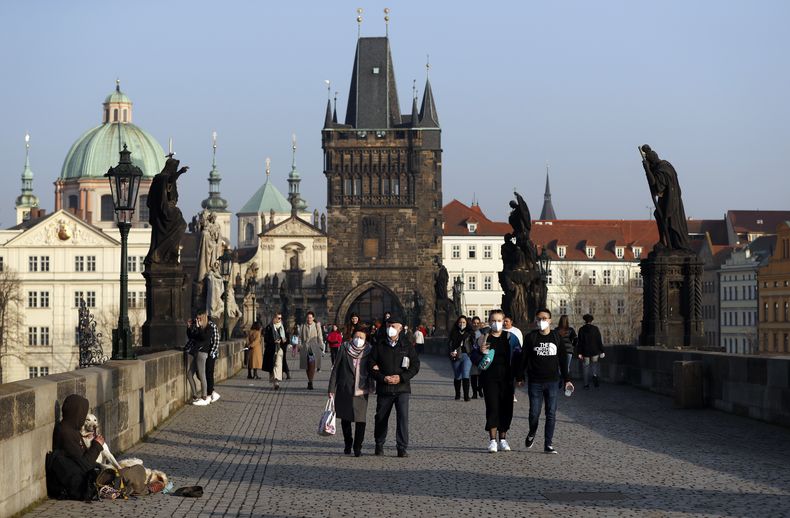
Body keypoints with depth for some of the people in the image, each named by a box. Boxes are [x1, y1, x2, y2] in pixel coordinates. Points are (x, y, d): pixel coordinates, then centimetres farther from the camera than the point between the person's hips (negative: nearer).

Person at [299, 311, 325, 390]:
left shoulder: (317, 325, 7)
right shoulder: (303, 326, 11)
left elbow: (320, 337, 8)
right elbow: (300, 337, 13)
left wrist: (321, 347, 3)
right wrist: (299, 347, 4)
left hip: (314, 347, -2)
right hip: (305, 347, 2)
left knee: (312, 365, -17)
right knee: (307, 366, 6)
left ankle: (310, 382, -16)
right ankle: (310, 382, 19)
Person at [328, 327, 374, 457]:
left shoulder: (368, 352, 1)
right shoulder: (344, 349, 0)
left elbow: (371, 370, 10)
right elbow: (336, 369, 2)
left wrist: (370, 386, -2)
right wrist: (332, 388, 0)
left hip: (361, 391, -1)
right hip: (344, 390, 1)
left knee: (360, 419, -9)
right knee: (345, 419, 12)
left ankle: (357, 447, 0)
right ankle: (348, 443, 31)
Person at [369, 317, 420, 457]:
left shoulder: (406, 346, 4)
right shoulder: (378, 346, 6)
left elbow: (415, 366, 2)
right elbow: (372, 367, 2)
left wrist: (401, 377, -11)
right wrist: (383, 378, -14)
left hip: (402, 388, -1)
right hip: (383, 388, 1)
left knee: (403, 417, -10)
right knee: (381, 418, 9)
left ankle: (402, 448, -6)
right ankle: (379, 445, 26)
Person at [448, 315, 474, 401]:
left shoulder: (470, 332, 9)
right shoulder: (454, 333, 10)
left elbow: (473, 343, 6)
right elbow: (449, 343, 4)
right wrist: (451, 352, -14)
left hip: (467, 355, -2)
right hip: (456, 356, 2)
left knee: (465, 375, -13)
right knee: (457, 376, 8)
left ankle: (466, 395, -15)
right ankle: (457, 394, 23)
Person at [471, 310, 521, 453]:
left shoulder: (510, 338, 6)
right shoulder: (483, 338, 6)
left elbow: (518, 357, 6)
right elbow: (474, 356, 8)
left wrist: (518, 376, -4)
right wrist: (481, 353, -14)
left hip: (507, 379, 1)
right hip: (490, 379, -1)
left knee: (506, 408, 3)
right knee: (492, 407, -7)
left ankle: (503, 439, 14)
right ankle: (492, 440, -4)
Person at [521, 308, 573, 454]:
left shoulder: (556, 337, 5)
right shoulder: (531, 337, 0)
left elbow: (562, 360, 10)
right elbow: (524, 358, 5)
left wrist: (567, 379, 9)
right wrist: (520, 377, 3)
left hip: (552, 382, 1)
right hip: (535, 382, -1)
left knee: (551, 414, -1)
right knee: (534, 413, -2)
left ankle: (548, 444, 5)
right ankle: (532, 434, 28)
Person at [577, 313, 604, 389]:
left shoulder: (581, 329, -2)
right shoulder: (595, 328, -3)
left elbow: (580, 342, -2)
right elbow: (599, 340, -3)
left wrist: (580, 353, 1)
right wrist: (602, 351, 2)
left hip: (585, 352, 0)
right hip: (595, 351, 0)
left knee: (586, 367, 9)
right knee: (595, 364, 19)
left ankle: (586, 385, 8)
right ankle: (595, 375, -10)